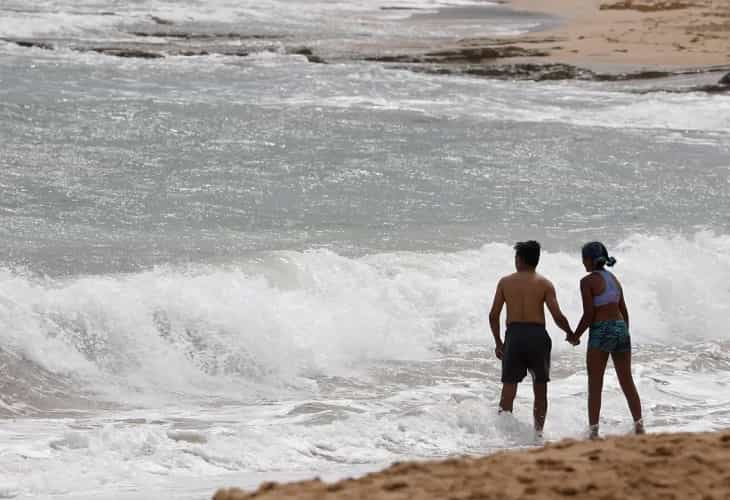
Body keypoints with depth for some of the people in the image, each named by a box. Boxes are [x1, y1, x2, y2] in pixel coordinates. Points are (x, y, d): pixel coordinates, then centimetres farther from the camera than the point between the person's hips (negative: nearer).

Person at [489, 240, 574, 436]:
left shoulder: (505, 282, 4)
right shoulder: (544, 284, -1)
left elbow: (493, 315, 3)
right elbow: (558, 316, -7)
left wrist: (498, 342, 13)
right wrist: (570, 333, 11)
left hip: (514, 335, 1)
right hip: (537, 335, -1)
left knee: (508, 388, 5)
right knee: (540, 388, 13)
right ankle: (538, 430, 9)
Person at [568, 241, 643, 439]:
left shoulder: (588, 281, -8)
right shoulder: (614, 279, 12)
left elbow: (589, 315, -12)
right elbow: (624, 311, 14)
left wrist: (575, 336, -1)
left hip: (601, 331, -6)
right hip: (621, 328, 6)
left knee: (595, 385, 0)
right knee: (627, 381, 12)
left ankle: (593, 431, -1)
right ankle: (639, 425, 12)